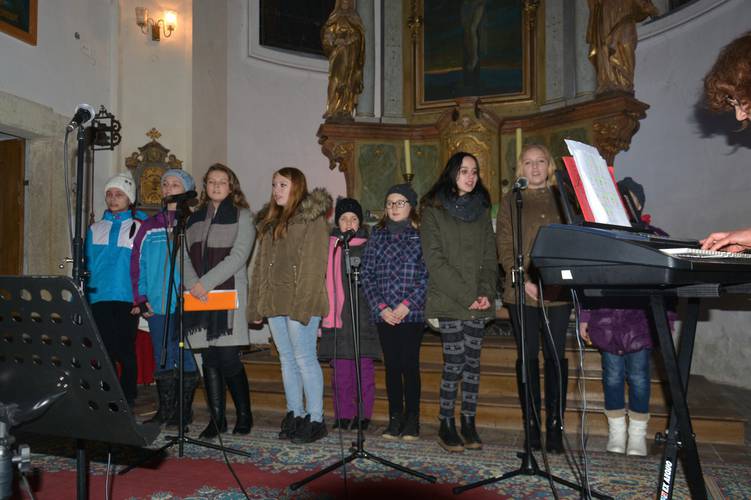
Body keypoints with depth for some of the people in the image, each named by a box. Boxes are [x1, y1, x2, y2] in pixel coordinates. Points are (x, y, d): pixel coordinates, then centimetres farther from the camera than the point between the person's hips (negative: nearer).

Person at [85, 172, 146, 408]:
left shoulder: (139, 227, 2)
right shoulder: (95, 229, 13)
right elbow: (87, 265, 14)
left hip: (127, 299, -3)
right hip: (99, 299, 3)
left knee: (126, 351, 3)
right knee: (105, 349, 5)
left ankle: (127, 400, 14)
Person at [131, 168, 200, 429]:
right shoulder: (149, 226, 12)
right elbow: (136, 263, 11)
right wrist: (141, 298, 2)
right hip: (156, 306, 4)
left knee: (186, 359, 2)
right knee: (162, 359, 11)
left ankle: (184, 409, 14)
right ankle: (165, 410, 21)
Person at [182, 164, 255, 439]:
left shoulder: (241, 216, 3)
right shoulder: (194, 218, 18)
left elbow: (238, 256, -9)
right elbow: (185, 256, 10)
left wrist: (206, 282, -16)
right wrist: (193, 284, -9)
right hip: (199, 299, 4)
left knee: (228, 358, -8)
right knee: (210, 359, 6)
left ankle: (244, 414, 11)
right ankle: (217, 419, 16)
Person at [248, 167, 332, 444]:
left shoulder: (312, 218, -5)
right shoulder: (269, 221, 18)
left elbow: (314, 265, -13)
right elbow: (260, 264, 17)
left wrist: (303, 304, -20)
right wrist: (257, 304, 12)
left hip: (300, 301, -7)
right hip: (274, 302, 7)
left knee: (304, 359, -4)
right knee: (287, 359, 12)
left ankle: (315, 418, 6)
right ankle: (294, 415, 22)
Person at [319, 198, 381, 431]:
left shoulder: (369, 246, 4)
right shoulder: (329, 246, 8)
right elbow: (323, 283, 10)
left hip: (364, 318, -1)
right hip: (337, 318, 2)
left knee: (364, 370, 4)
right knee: (340, 372, 7)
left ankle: (363, 415, 16)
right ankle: (344, 415, 18)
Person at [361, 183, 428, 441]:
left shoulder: (421, 236, 0)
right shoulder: (377, 235, 9)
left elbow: (427, 275, -6)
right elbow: (367, 273, 5)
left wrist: (407, 305, -13)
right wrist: (381, 307, -5)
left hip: (412, 313, -3)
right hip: (384, 314, 3)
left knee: (410, 364, 1)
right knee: (391, 365, 8)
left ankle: (412, 419, 13)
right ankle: (395, 418, 18)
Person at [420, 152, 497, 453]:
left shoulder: (481, 210, 14)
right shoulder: (433, 210, 0)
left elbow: (489, 256, 10)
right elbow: (435, 261, -8)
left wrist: (486, 292, -6)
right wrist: (466, 296, -13)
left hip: (478, 301, 4)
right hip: (448, 300, -4)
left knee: (472, 361, 6)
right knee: (455, 362, -5)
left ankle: (469, 424, 16)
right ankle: (446, 425, 8)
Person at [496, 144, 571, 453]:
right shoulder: (510, 202, 9)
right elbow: (505, 247, 1)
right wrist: (524, 280, -12)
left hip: (558, 290, 1)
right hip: (522, 292, -1)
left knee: (556, 356, 1)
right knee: (527, 357, 4)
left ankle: (555, 427, 9)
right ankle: (532, 426, 13)